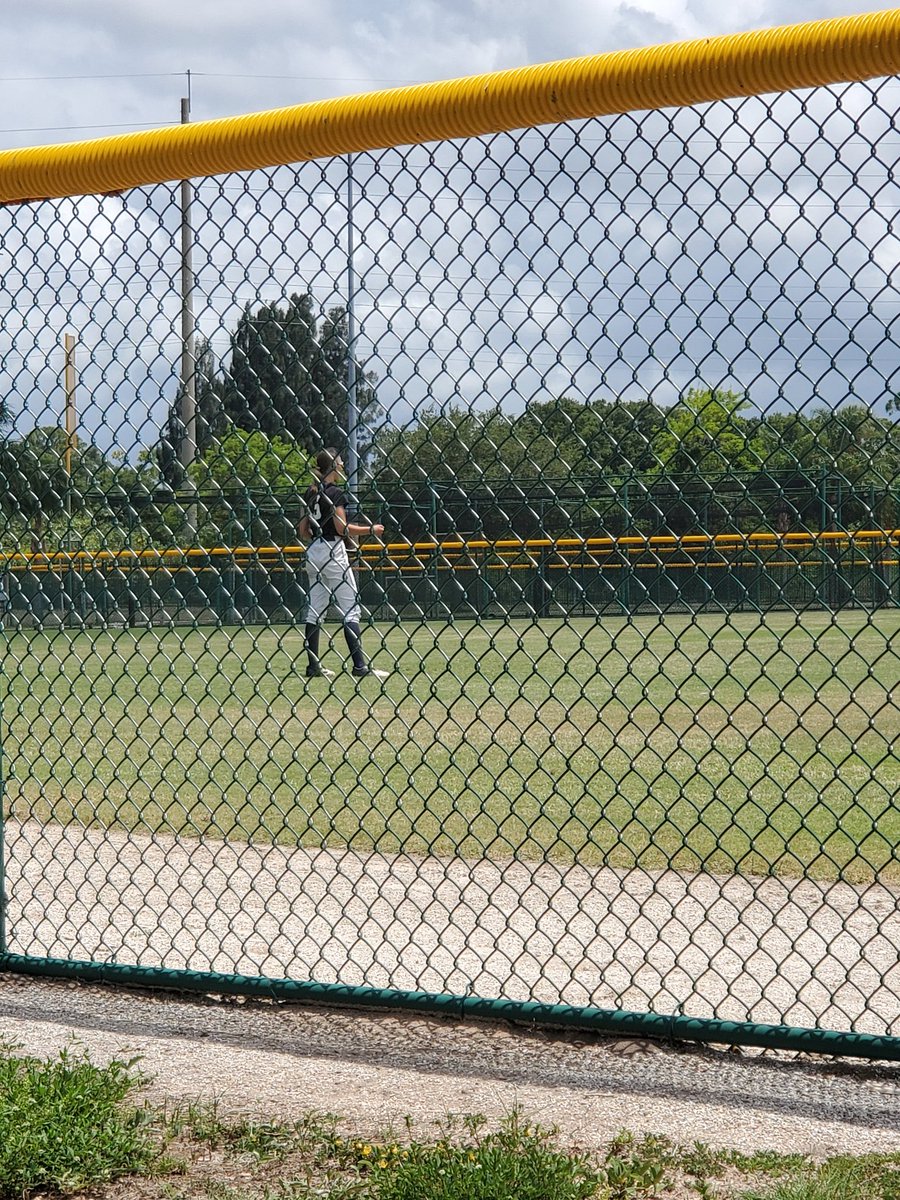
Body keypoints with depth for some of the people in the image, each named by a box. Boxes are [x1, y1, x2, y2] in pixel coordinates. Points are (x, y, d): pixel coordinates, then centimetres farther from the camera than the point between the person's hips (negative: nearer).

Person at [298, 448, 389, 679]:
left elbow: (303, 531, 13)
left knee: (315, 608, 9)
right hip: (333, 552, -8)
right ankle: (360, 665, -10)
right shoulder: (335, 493, -11)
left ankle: (313, 666, 9)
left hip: (313, 553, 8)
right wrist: (371, 530, -6)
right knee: (351, 608, -6)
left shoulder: (311, 494, 11)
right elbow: (342, 528, -17)